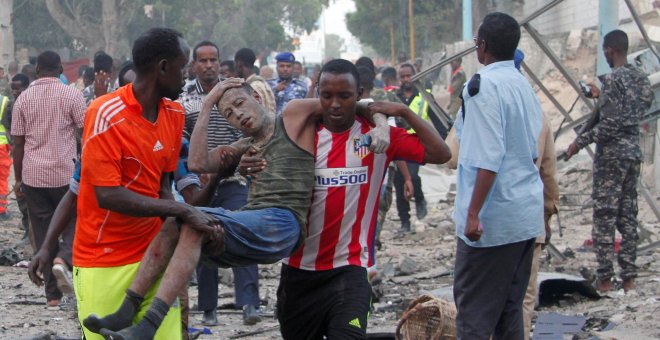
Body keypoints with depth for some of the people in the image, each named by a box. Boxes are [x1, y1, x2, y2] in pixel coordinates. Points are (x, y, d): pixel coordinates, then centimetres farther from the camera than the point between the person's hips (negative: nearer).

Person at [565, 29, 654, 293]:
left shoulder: (613, 79, -15)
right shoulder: (640, 77, 9)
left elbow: (610, 124, -19)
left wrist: (580, 142, -12)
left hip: (611, 155, -8)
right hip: (634, 152, 8)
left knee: (605, 216, -3)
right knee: (628, 216, 11)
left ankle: (605, 279, -3)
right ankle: (629, 276, 12)